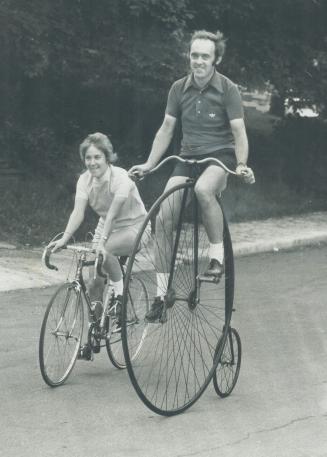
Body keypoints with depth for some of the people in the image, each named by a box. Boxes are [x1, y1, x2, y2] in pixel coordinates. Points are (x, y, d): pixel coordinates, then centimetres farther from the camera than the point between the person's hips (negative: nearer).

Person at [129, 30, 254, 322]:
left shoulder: (228, 90, -6)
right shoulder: (179, 89, 5)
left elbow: (239, 132, -8)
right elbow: (167, 129, 11)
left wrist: (242, 165, -21)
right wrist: (149, 164, 5)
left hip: (220, 156, -4)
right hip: (188, 157, 4)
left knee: (203, 188, -39)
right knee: (164, 216, -14)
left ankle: (217, 253, -20)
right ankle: (161, 292, -6)